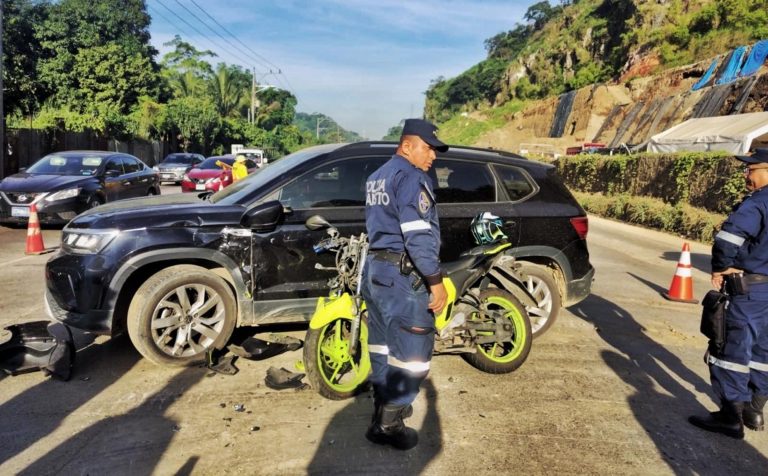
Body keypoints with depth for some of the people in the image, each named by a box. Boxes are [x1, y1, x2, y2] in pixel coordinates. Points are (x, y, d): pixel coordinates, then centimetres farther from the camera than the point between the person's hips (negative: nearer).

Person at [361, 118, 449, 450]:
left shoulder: (377, 177, 17)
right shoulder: (410, 177, -13)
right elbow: (419, 235, -21)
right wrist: (436, 281, -20)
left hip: (375, 268, 10)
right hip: (402, 274, -10)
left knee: (384, 345, 18)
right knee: (411, 351, -1)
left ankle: (384, 404, 32)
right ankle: (388, 424, 7)